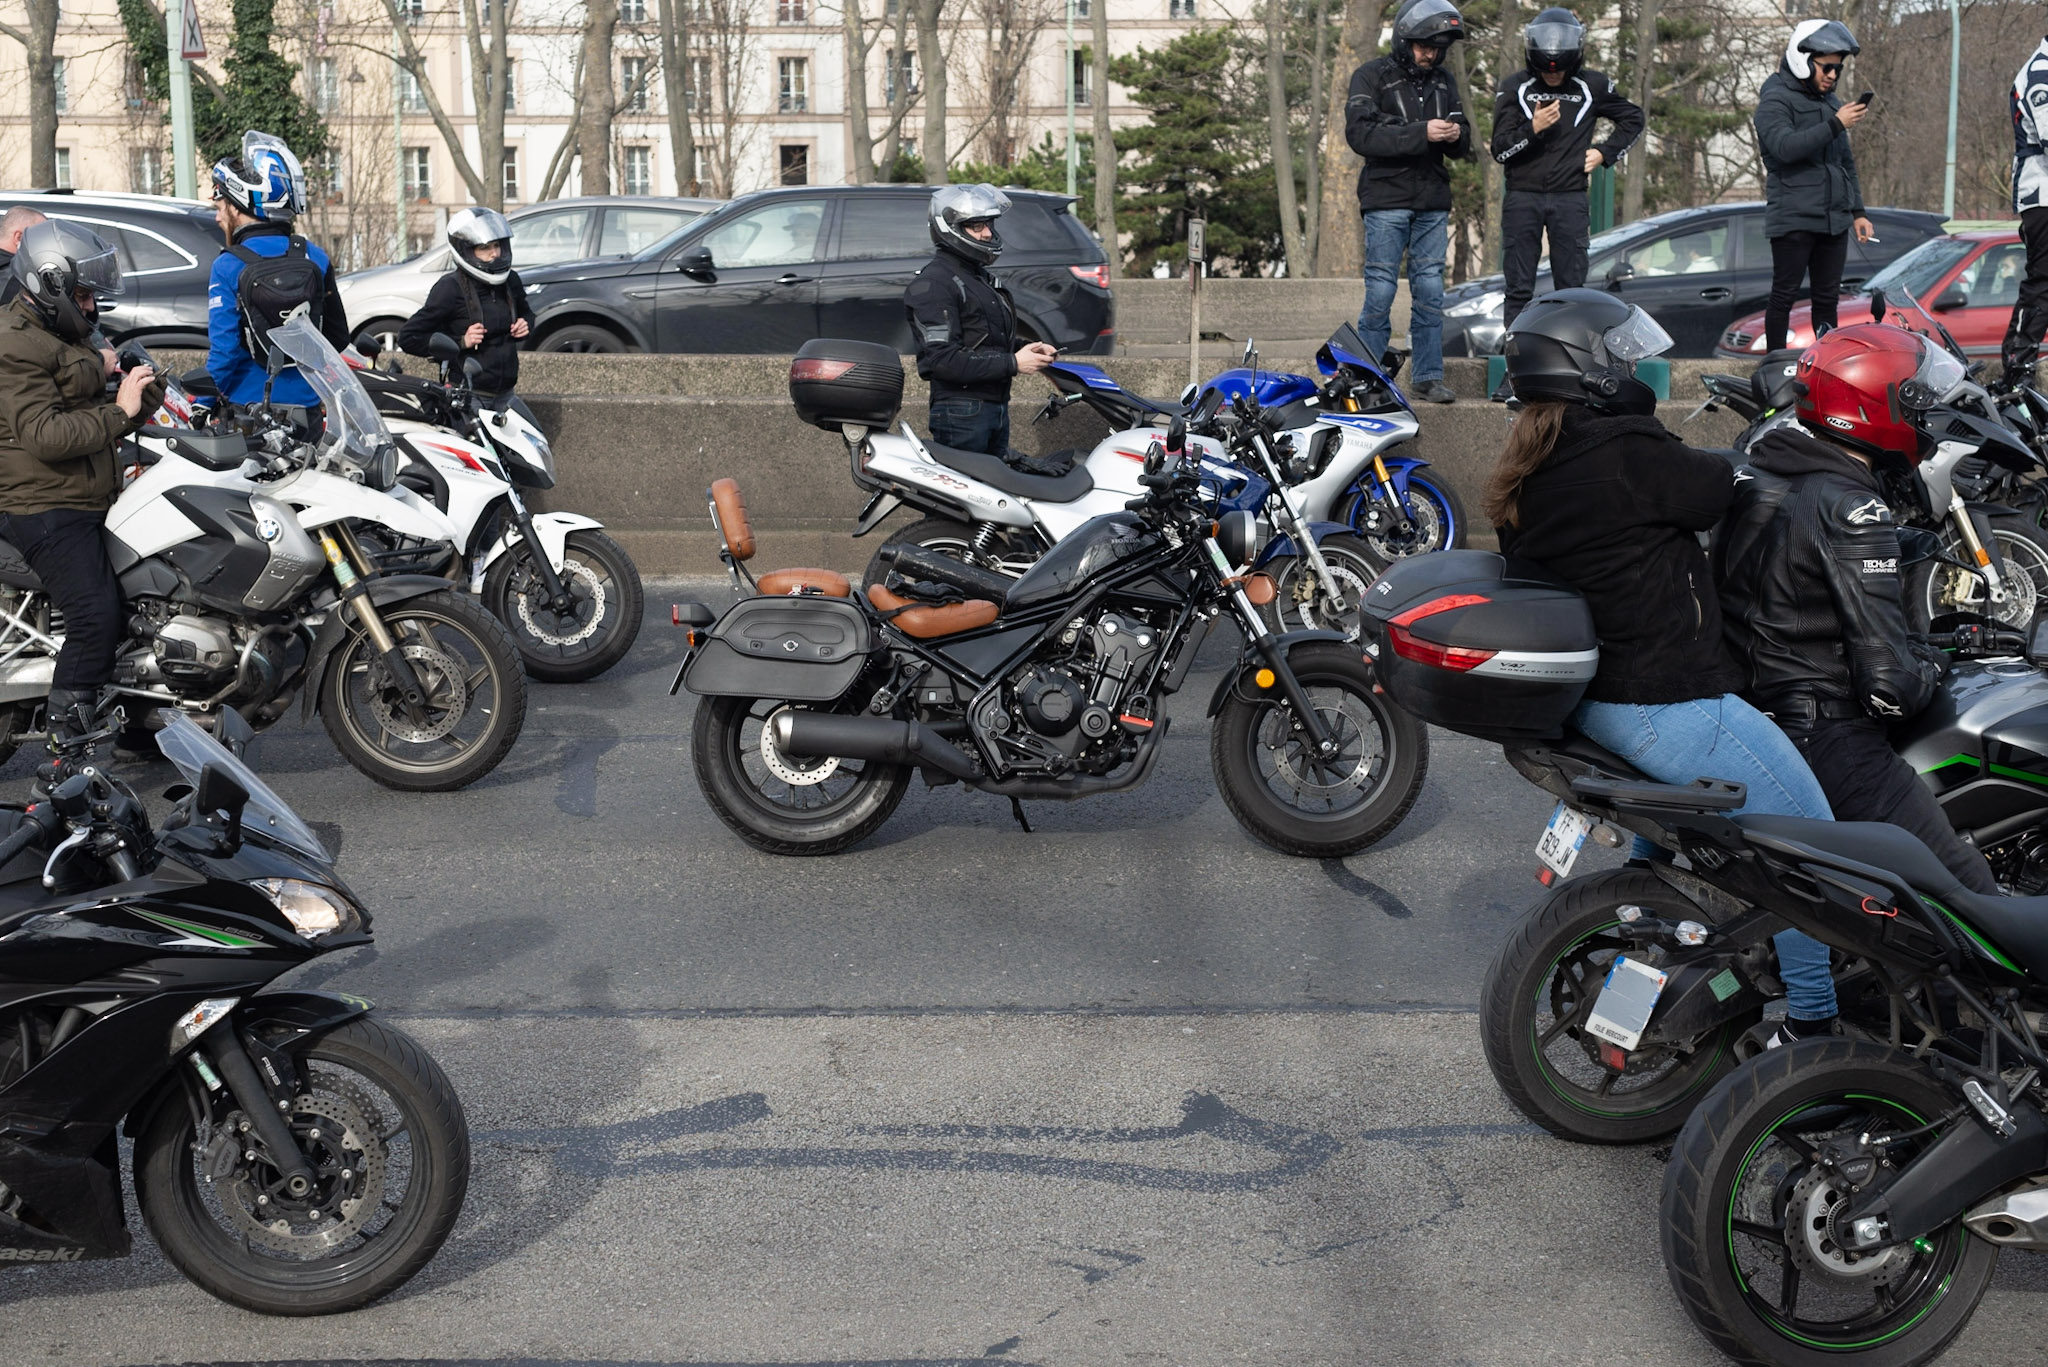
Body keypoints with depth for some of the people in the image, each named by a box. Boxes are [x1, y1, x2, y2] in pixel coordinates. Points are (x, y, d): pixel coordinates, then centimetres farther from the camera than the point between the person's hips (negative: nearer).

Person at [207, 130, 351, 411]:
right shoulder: (316, 259, 1)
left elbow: (223, 350, -13)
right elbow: (338, 337, 7)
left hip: (247, 405, -4)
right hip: (307, 405, 4)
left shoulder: (228, 267, -11)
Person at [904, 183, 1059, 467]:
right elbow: (942, 359, -21)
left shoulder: (980, 277, 20)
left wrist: (1027, 351, 8)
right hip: (961, 412, -10)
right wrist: (1012, 363, -19)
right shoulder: (933, 283, -11)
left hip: (997, 408, 10)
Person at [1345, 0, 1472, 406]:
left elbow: (1463, 143, 18)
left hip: (1433, 204, 5)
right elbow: (1360, 133, -16)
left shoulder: (1444, 81, 15)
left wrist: (1457, 135, -7)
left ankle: (1429, 377, 11)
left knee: (1430, 291, 5)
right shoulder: (1372, 76, -1)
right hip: (1386, 200, -5)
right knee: (1380, 290, -4)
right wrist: (1421, 133, -21)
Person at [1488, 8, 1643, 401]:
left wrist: (1604, 153, 5)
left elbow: (1633, 119, 19)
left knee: (1570, 289, 1)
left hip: (1570, 200, 0)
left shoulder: (1592, 87, 3)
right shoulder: (1515, 88, 0)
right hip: (1522, 199, 0)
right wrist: (1532, 128, -20)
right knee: (1518, 290, 0)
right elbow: (1499, 150, -4)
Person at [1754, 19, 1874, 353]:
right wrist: (1835, 125, -26)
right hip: (1793, 221, -7)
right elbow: (1784, 147, -23)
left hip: (1834, 222, 7)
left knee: (1828, 299, 8)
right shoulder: (1776, 100, -4)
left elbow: (1846, 163, 25)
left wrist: (1858, 212, 20)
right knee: (1784, 297, -4)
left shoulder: (1830, 103, 20)